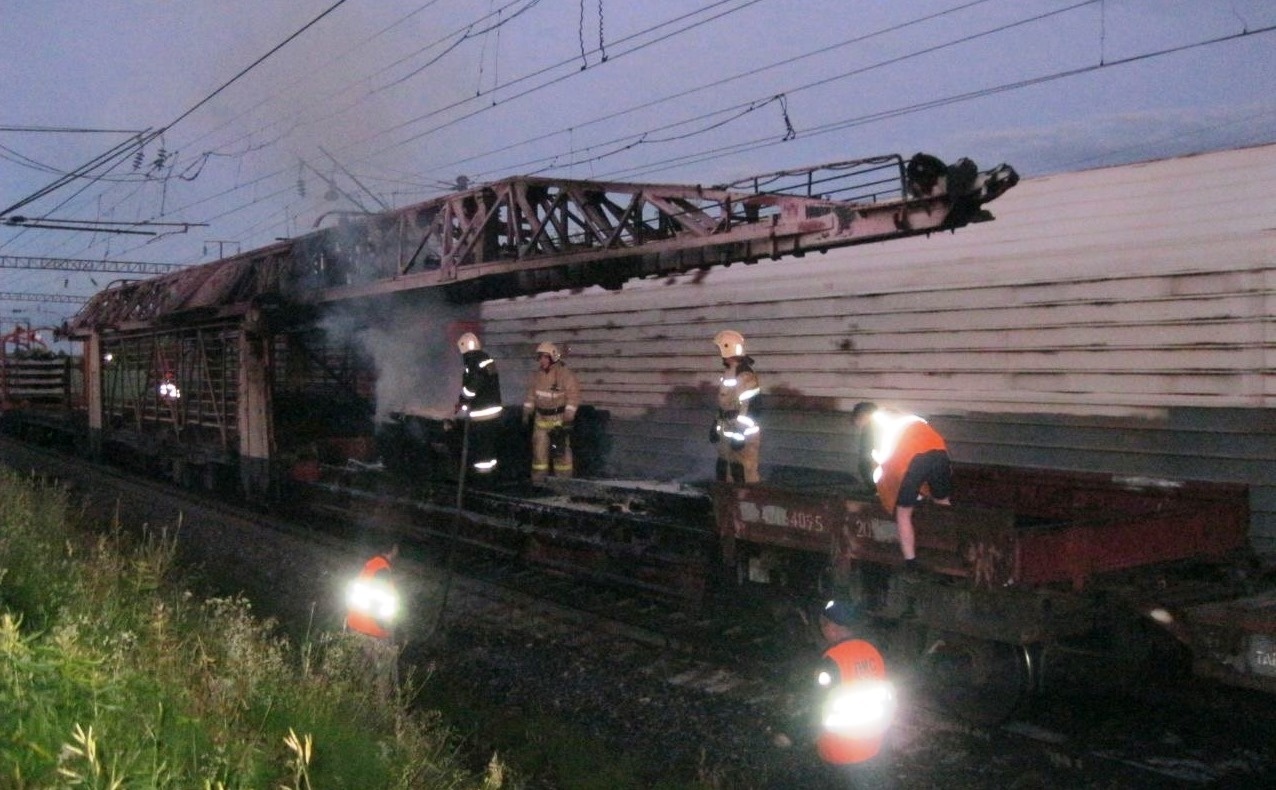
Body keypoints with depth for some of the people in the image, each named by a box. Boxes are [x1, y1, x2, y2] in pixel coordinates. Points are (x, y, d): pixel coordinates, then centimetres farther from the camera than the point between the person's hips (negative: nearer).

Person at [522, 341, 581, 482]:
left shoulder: (565, 374, -12)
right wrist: (527, 412, 13)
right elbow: (531, 395, 17)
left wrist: (568, 418, -17)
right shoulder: (537, 375, 7)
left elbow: (573, 396, -13)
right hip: (541, 418, 6)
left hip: (559, 418, -6)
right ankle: (538, 480, 16)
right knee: (539, 448, 8)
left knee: (561, 450, -5)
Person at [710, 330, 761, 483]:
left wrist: (740, 434, -23)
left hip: (743, 434, -10)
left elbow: (749, 408, -22)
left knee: (744, 473, -7)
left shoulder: (745, 375, -19)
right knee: (724, 469, 18)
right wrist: (716, 425, 22)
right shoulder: (728, 371, 12)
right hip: (727, 431, 10)